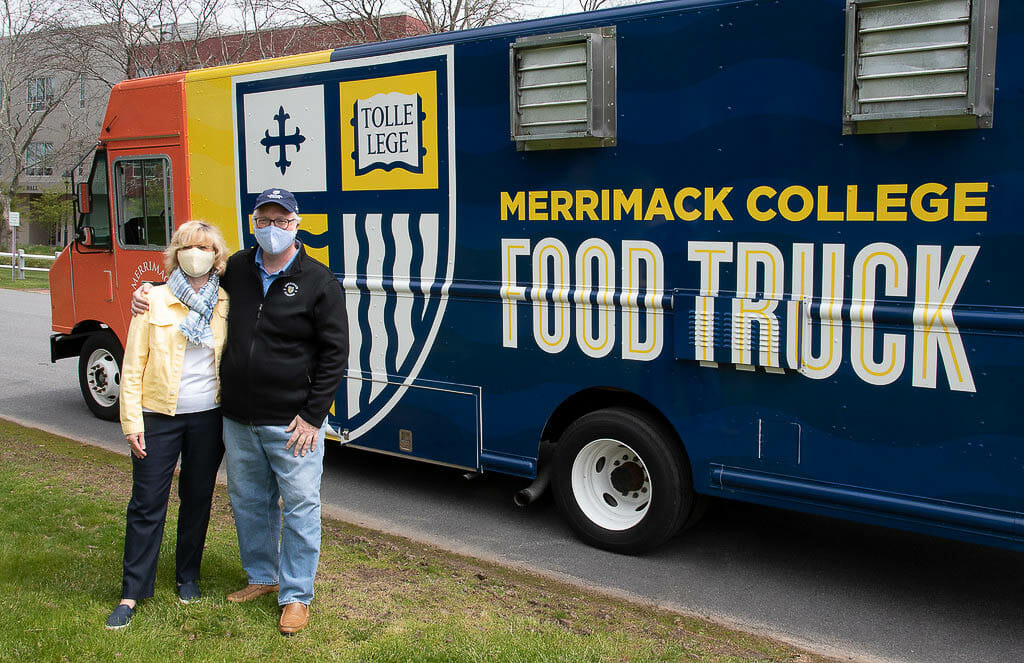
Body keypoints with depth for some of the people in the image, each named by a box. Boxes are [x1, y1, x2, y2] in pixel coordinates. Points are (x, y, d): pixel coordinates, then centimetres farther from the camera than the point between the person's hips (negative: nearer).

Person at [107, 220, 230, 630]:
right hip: (160, 415, -2)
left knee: (197, 499, 13)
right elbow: (133, 365, -2)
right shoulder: (155, 300, -3)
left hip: (209, 417, 2)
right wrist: (132, 421, -7)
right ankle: (132, 592, 13)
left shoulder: (225, 304, 2)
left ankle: (188, 577, 31)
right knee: (147, 504, 2)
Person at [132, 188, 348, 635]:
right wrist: (148, 292, 9)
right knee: (247, 502, 18)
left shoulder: (318, 282, -7)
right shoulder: (237, 269, 6)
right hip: (238, 420, 5)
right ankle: (261, 577, 37)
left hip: (292, 424, -5)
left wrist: (312, 416, -12)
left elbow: (334, 353, -8)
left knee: (300, 507, 3)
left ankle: (296, 596, 17)